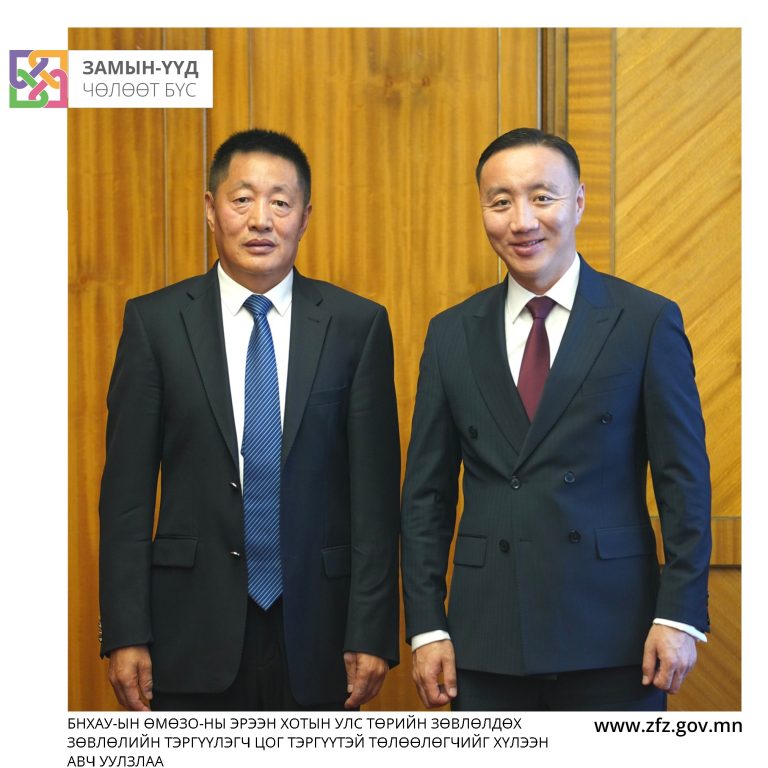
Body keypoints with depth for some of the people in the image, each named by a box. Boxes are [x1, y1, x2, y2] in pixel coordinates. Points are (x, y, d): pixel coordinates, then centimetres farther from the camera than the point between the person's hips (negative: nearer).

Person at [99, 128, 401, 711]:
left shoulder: (357, 325, 2)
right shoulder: (155, 322, 2)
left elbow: (376, 490, 0)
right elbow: (127, 491, 0)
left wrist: (372, 633, -4)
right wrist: (125, 634, -5)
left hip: (314, 630, 0)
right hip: (194, 632, 0)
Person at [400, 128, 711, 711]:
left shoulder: (648, 323, -1)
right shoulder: (451, 334, 8)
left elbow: (684, 482, -2)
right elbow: (427, 493, 9)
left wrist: (680, 615, -8)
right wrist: (426, 626, 4)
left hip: (611, 638, -2)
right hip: (487, 642, 3)